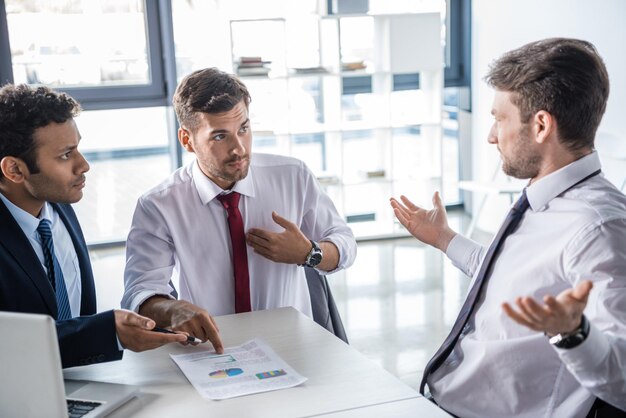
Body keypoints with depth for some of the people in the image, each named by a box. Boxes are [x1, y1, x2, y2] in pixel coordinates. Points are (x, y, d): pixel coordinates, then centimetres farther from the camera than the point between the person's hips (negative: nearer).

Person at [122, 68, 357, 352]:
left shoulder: (293, 177, 1)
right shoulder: (158, 207, -6)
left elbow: (345, 245, 13)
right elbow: (140, 296, -15)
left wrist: (308, 254, -9)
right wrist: (175, 309, -38)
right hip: (210, 352, 0)